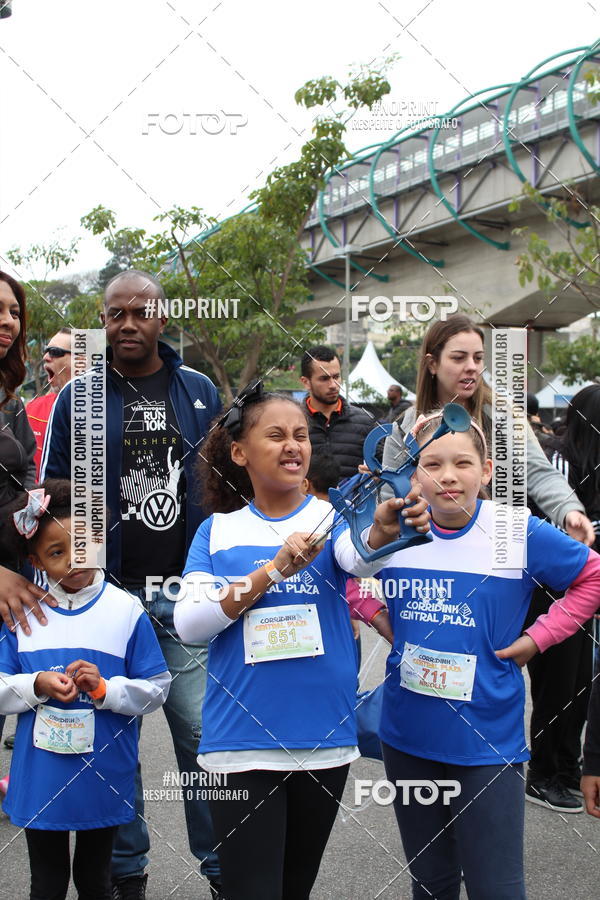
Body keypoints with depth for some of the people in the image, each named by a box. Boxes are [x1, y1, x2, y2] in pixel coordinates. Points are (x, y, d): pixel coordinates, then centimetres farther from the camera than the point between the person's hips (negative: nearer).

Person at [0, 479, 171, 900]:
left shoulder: (126, 610, -8)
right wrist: (37, 685, -19)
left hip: (104, 777, -1)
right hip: (40, 781, 1)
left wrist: (104, 688, -21)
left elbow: (156, 689, -6)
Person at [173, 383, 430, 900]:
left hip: (324, 740, 1)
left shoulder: (331, 518, 1)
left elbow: (360, 558, -22)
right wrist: (274, 570, -20)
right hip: (242, 740, -1)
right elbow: (188, 624, -9)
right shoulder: (218, 530, 3)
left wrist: (384, 531, -46)